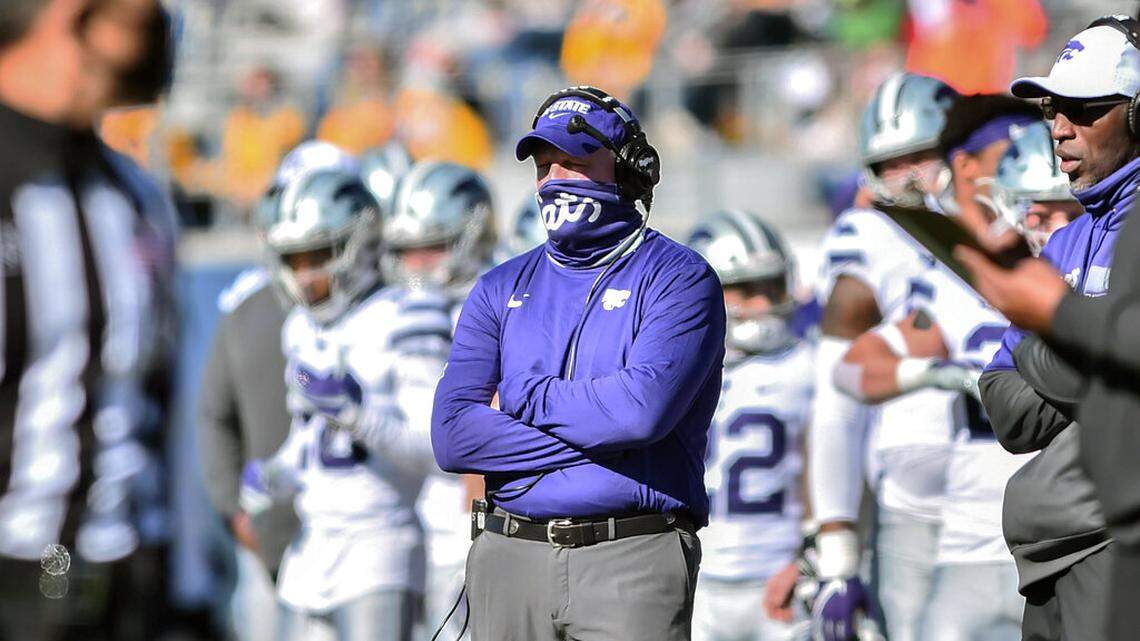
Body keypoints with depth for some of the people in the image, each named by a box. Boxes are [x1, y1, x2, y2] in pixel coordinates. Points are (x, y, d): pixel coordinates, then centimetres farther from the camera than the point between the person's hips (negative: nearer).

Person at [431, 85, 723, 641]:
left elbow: (646, 405, -18)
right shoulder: (502, 288, 14)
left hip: (633, 559, -4)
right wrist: (599, 440, -8)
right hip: (509, 557, 4)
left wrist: (523, 399, -4)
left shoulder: (678, 279, 1)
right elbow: (452, 435, 1)